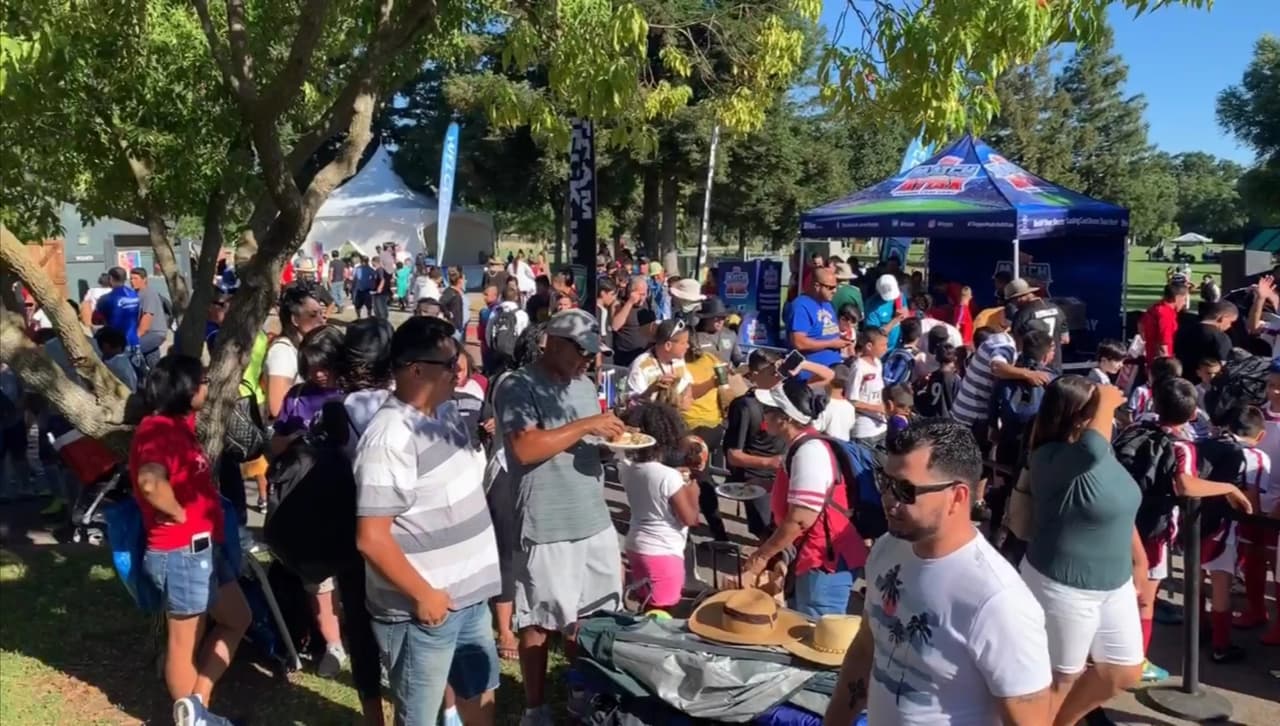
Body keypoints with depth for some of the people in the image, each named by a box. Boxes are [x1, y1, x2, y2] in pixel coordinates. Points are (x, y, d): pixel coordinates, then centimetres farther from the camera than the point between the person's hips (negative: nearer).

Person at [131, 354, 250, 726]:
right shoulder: (157, 429, -20)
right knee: (186, 642, 4)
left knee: (237, 620, 18)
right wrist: (179, 514, -25)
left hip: (203, 548, 10)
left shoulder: (176, 425, 12)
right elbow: (150, 482, -39)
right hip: (181, 553, -10)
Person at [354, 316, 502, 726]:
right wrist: (423, 594, -19)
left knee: (480, 688, 26)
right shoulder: (390, 438, -24)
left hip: (469, 594, 8)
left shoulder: (446, 411, 3)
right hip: (423, 608, -8)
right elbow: (371, 537, -25)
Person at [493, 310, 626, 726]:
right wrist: (585, 425, -21)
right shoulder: (518, 387, -11)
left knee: (596, 616, 16)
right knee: (539, 622, 7)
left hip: (595, 520, 7)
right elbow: (526, 448, -24)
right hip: (546, 527, -7)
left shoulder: (584, 385, 14)